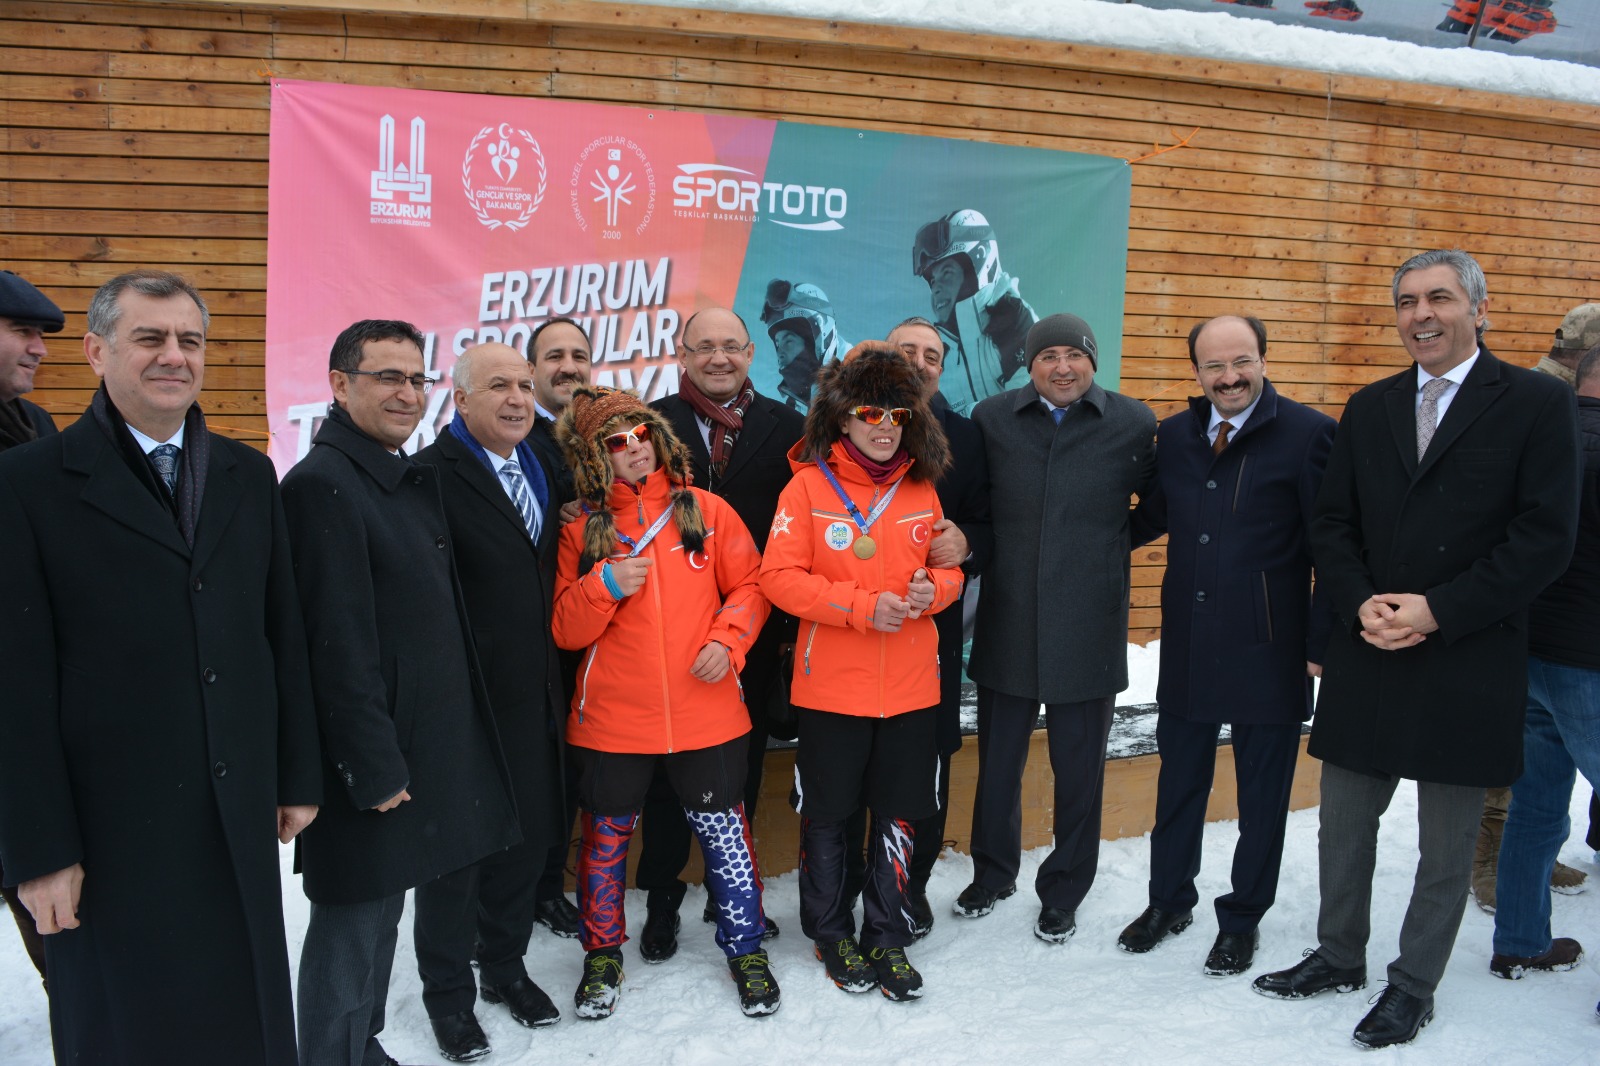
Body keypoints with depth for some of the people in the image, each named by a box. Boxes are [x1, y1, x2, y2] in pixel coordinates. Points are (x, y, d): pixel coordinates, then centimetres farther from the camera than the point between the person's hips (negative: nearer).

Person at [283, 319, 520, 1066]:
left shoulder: (414, 478, 11)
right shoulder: (323, 482, -17)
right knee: (356, 925, 5)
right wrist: (375, 769, -19)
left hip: (429, 748, 9)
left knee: (378, 912, 20)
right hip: (373, 761, -9)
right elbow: (338, 644, -21)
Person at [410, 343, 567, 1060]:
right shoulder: (432, 477, -15)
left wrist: (553, 681, 12)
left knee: (526, 837, 17)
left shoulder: (538, 473, 10)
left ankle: (504, 964, 38)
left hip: (530, 700, 7)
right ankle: (448, 992, 29)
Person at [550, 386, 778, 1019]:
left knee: (723, 831, 8)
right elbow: (566, 630, 0)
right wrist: (605, 585, -17)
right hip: (612, 719, 1)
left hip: (706, 714, 0)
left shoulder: (706, 510, 3)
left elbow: (749, 586, 5)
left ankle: (746, 949, 27)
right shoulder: (583, 529, 2)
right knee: (606, 837, 12)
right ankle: (602, 954, 33)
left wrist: (728, 640, -12)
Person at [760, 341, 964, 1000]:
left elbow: (949, 568, 14)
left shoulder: (921, 489, 7)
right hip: (832, 687, -3)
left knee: (898, 816, 11)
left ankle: (888, 937, 28)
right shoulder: (809, 484, -5)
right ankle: (831, 934, 30)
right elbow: (779, 576, -11)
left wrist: (933, 588, -10)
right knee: (826, 815, 10)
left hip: (911, 687, 3)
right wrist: (863, 606, -18)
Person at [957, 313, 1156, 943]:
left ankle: (1063, 893, 29)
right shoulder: (991, 419, 3)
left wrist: (1105, 541, 1)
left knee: (1079, 768, 11)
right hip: (1008, 624, 2)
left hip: (1088, 626, -1)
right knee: (998, 761, 14)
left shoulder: (1134, 424, -1)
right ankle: (993, 873, 36)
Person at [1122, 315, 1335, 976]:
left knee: (1262, 795, 11)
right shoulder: (1174, 436, 5)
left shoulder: (1308, 435, -9)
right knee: (1179, 779, 17)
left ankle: (1242, 920, 30)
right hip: (1187, 648, 4)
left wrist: (1320, 643, -11)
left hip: (1269, 651, -4)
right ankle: (1169, 901, 37)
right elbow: (1152, 517, 17)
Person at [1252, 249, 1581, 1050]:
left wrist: (1437, 611, -16)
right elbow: (1331, 524, 7)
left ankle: (1414, 986, 27)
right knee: (1344, 823, 15)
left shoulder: (1536, 403, -5)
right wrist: (1361, 604, -10)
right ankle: (1339, 956, 34)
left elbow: (1546, 536, -11)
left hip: (1467, 663, -4)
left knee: (1447, 844, 10)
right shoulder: (1369, 408, 9)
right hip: (1366, 654, 4)